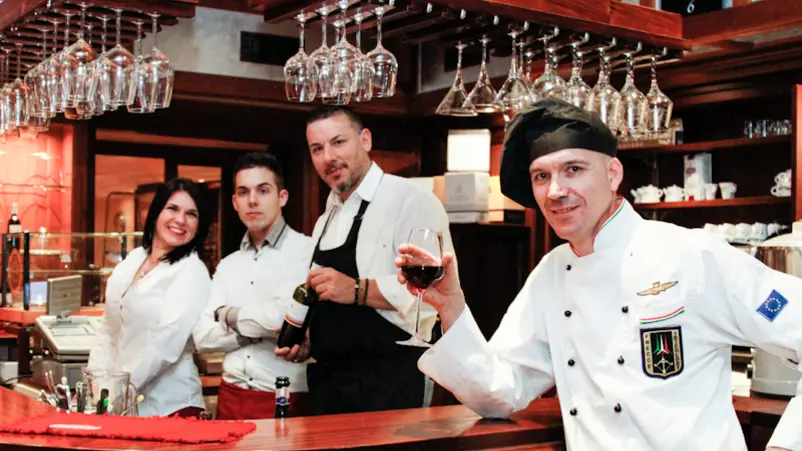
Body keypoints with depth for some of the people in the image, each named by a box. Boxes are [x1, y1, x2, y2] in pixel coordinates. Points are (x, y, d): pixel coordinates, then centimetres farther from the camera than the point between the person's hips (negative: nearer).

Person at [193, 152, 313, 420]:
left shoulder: (305, 251, -7)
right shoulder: (227, 266, 13)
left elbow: (282, 317, -20)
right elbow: (203, 338, 5)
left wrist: (228, 315, -1)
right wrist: (260, 331, -11)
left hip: (284, 400, -5)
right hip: (231, 396, 5)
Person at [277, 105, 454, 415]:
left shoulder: (410, 201, -10)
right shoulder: (326, 221, 17)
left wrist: (357, 290, -25)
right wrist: (307, 341, 11)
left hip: (388, 385, -7)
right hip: (327, 383, 8)